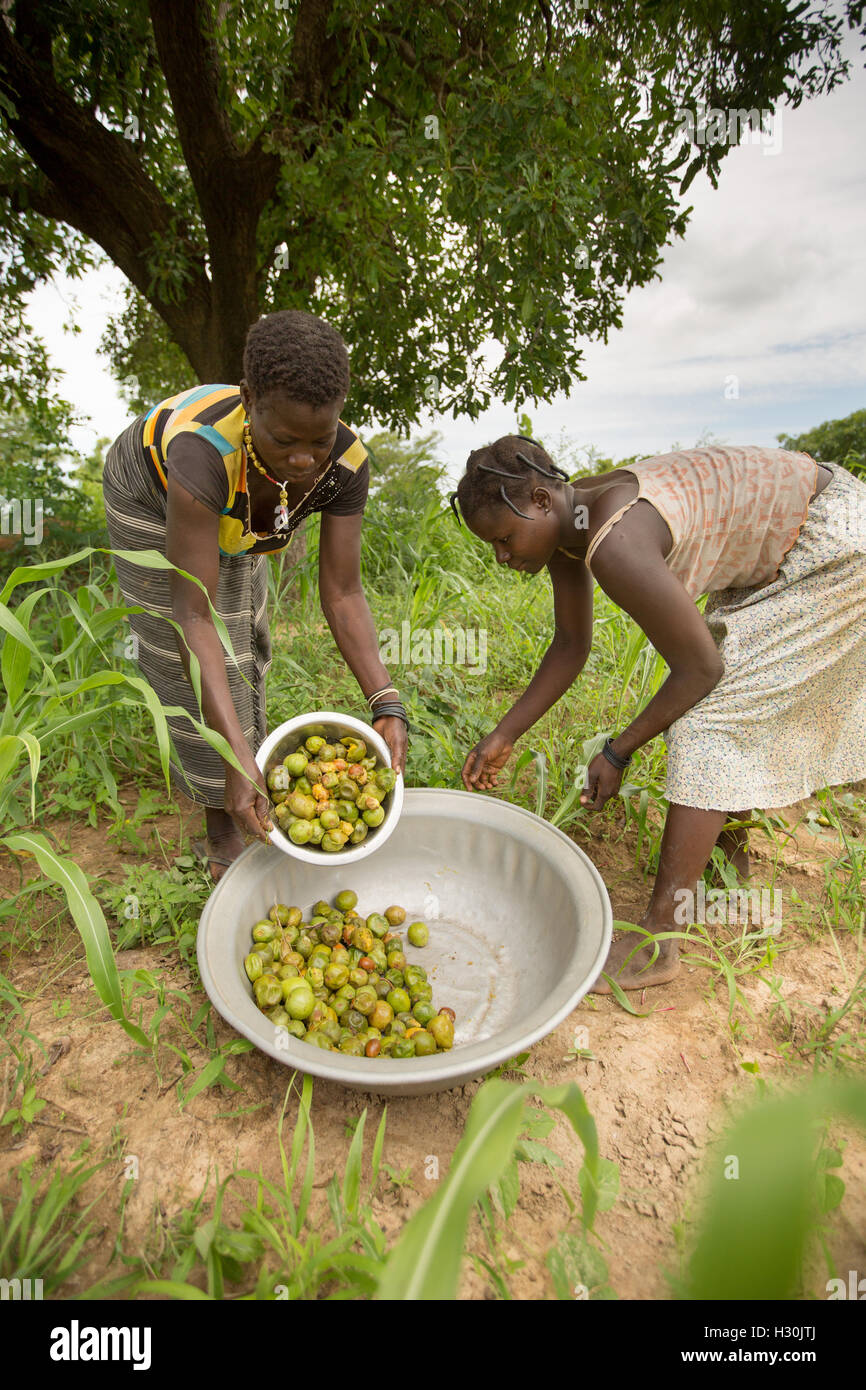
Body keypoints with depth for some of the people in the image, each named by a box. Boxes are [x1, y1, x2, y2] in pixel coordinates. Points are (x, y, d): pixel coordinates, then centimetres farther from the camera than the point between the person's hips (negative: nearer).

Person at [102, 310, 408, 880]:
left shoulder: (346, 463, -35)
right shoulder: (205, 452, -48)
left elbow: (343, 594, -31)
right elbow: (193, 616, -47)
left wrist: (386, 704, -42)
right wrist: (237, 761, -52)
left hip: (231, 505, 4)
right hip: (151, 496, -4)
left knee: (243, 638, 17)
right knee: (185, 656, -2)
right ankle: (220, 824, 16)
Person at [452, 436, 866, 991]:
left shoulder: (615, 545, -35)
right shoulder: (564, 523, -6)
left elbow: (700, 667, -25)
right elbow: (571, 646, 4)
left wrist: (618, 753, -15)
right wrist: (504, 736, 4)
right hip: (779, 552, 10)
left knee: (708, 719, -15)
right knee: (735, 713, 17)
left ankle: (657, 942, -8)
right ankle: (733, 867, 37)